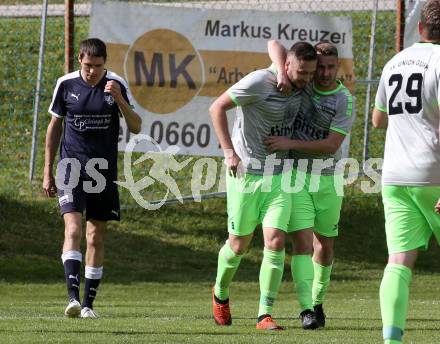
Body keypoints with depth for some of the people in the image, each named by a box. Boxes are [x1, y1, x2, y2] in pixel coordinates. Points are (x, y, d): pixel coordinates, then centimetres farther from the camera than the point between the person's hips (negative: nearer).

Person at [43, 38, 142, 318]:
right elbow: (54, 127, 9)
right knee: (73, 229, -18)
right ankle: (73, 297, -27)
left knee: (96, 236, 6)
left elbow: (136, 127, -3)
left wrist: (119, 100, -20)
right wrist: (48, 171, 8)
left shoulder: (117, 85, -2)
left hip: (104, 170, 2)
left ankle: (88, 303, 15)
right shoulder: (66, 84, -2)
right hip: (72, 168, -2)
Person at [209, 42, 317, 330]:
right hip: (246, 173, -4)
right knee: (239, 245, 6)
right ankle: (221, 293, 35)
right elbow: (217, 108, -11)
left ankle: (265, 314, -7)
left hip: (279, 176, 4)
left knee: (275, 243, -10)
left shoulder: (302, 90, 3)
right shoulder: (260, 82, -15)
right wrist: (229, 152, -16)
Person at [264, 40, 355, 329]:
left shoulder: (344, 101, -9)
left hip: (327, 179, 1)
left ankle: (318, 302, 29)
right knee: (302, 242, -12)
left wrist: (290, 143, -21)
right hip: (295, 175, 0)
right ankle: (306, 310, -18)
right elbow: (275, 44, -4)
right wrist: (282, 73, -22)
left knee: (324, 246, 10)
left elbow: (331, 145, -16)